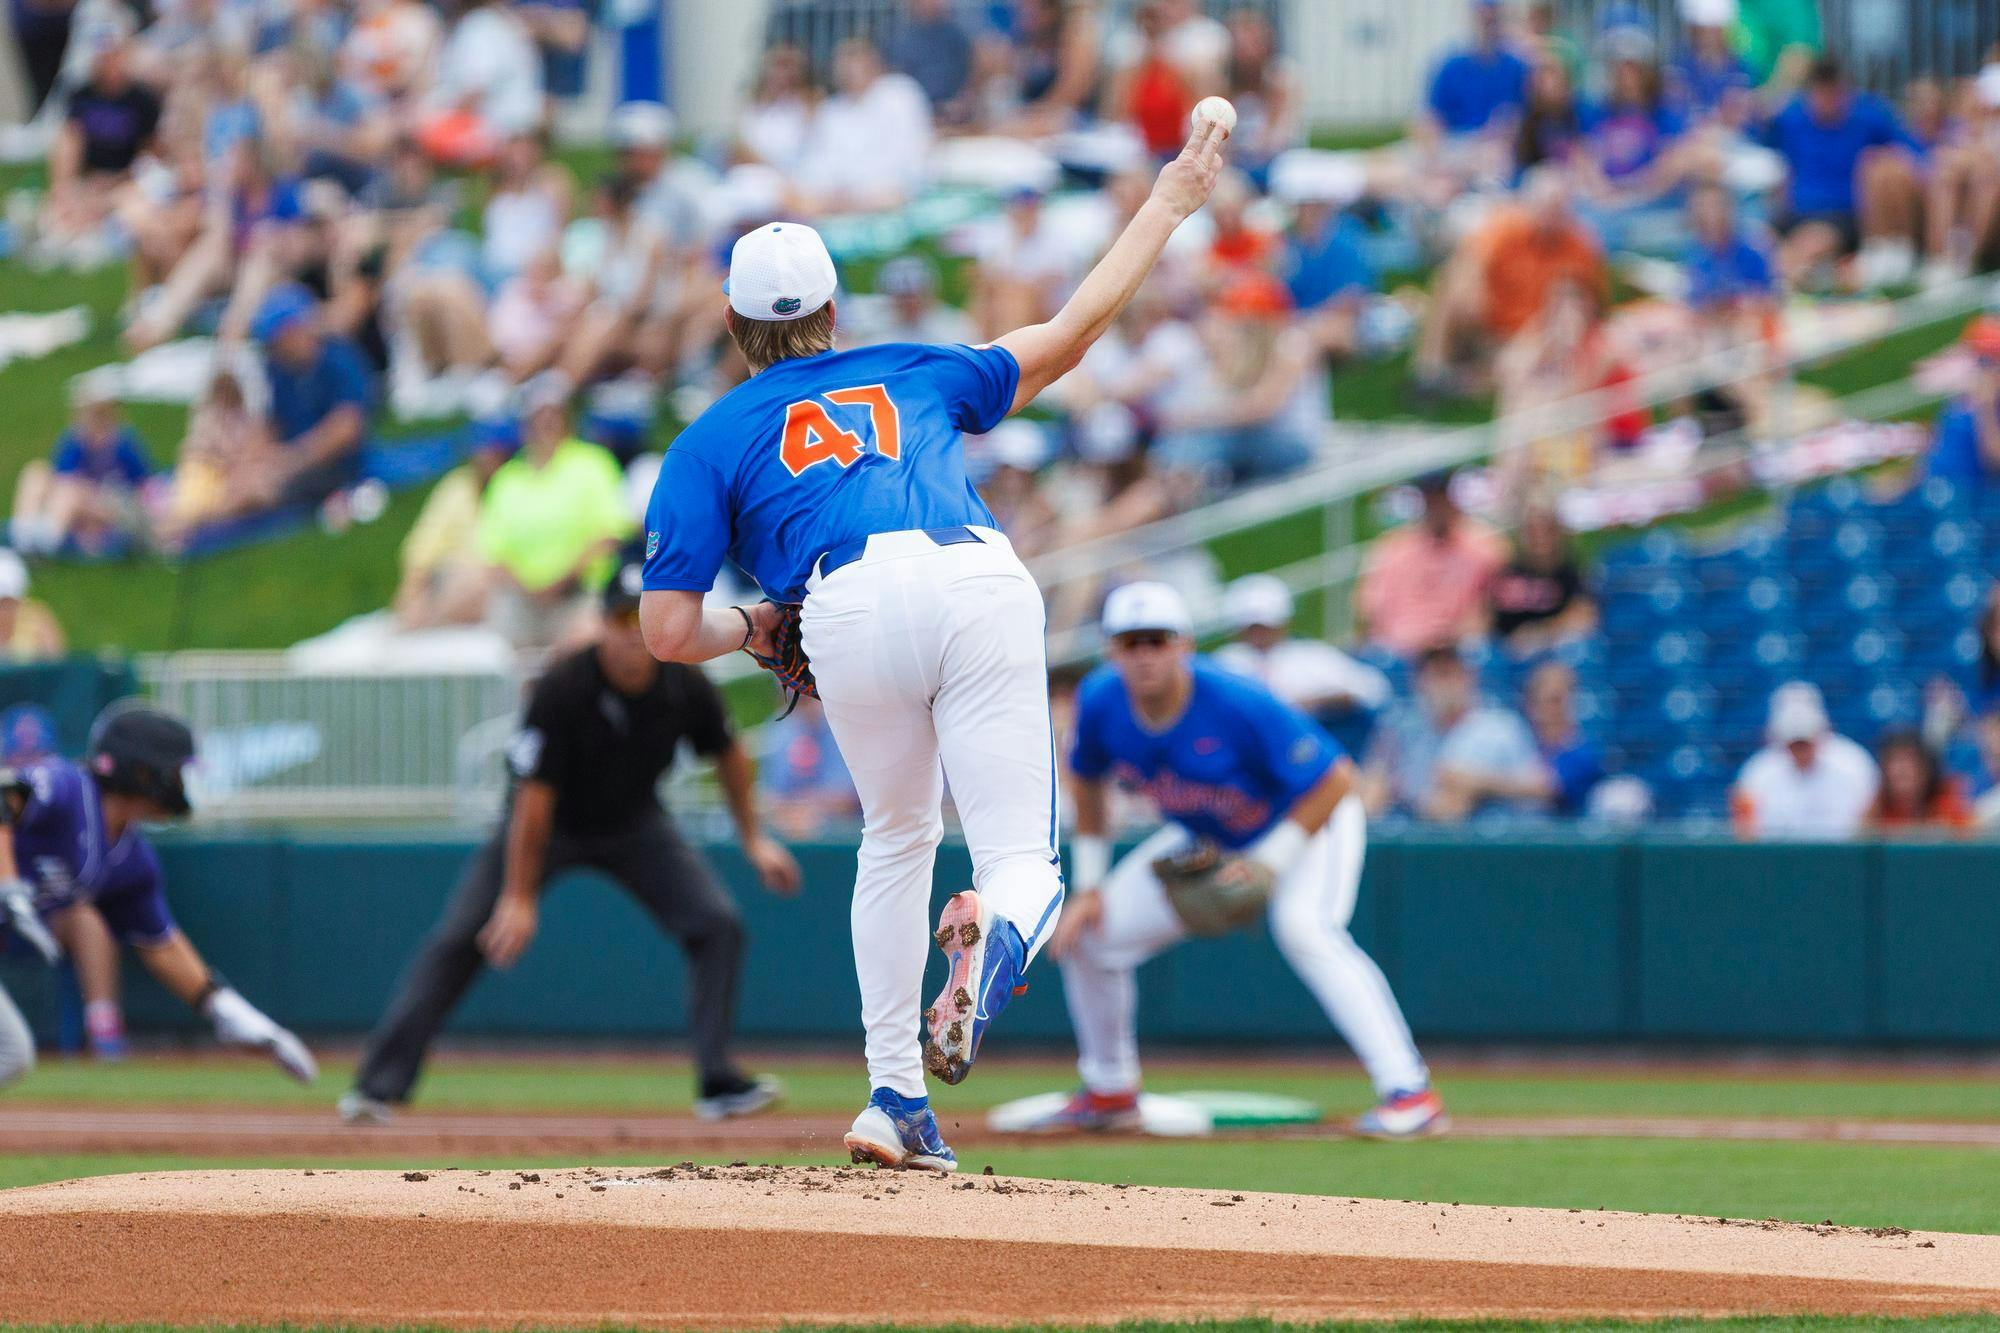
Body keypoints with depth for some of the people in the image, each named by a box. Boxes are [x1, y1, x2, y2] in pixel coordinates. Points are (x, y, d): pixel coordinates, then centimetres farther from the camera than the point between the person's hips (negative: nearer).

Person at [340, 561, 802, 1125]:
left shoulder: (686, 689, -19)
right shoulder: (562, 690, -31)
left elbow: (729, 755, 2)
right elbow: (533, 795, -27)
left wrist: (753, 840, 5)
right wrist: (519, 897, -25)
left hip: (633, 824, 3)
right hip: (550, 825, -3)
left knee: (718, 924, -13)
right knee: (457, 940, -13)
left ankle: (718, 1082, -4)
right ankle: (379, 1084, -11)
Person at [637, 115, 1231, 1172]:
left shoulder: (708, 444, 25)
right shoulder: (913, 375, 33)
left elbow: (670, 634, 15)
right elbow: (1075, 330, 38)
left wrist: (752, 627, 37)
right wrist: (1168, 205, 49)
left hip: (850, 610, -1)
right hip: (980, 584, 1)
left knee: (896, 839, 25)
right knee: (1022, 858, 2)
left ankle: (895, 1101, 19)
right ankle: (995, 928, -37)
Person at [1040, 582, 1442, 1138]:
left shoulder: (1240, 705, -36)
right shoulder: (1102, 702, -19)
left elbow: (1334, 781, -29)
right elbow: (1089, 780, 3)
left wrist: (1269, 862, -33)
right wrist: (1088, 887, -1)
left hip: (1308, 823, -7)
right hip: (1203, 837, 7)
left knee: (1302, 925, -36)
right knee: (1087, 933, 2)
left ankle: (1409, 1091, -38)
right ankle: (1109, 1090, 26)